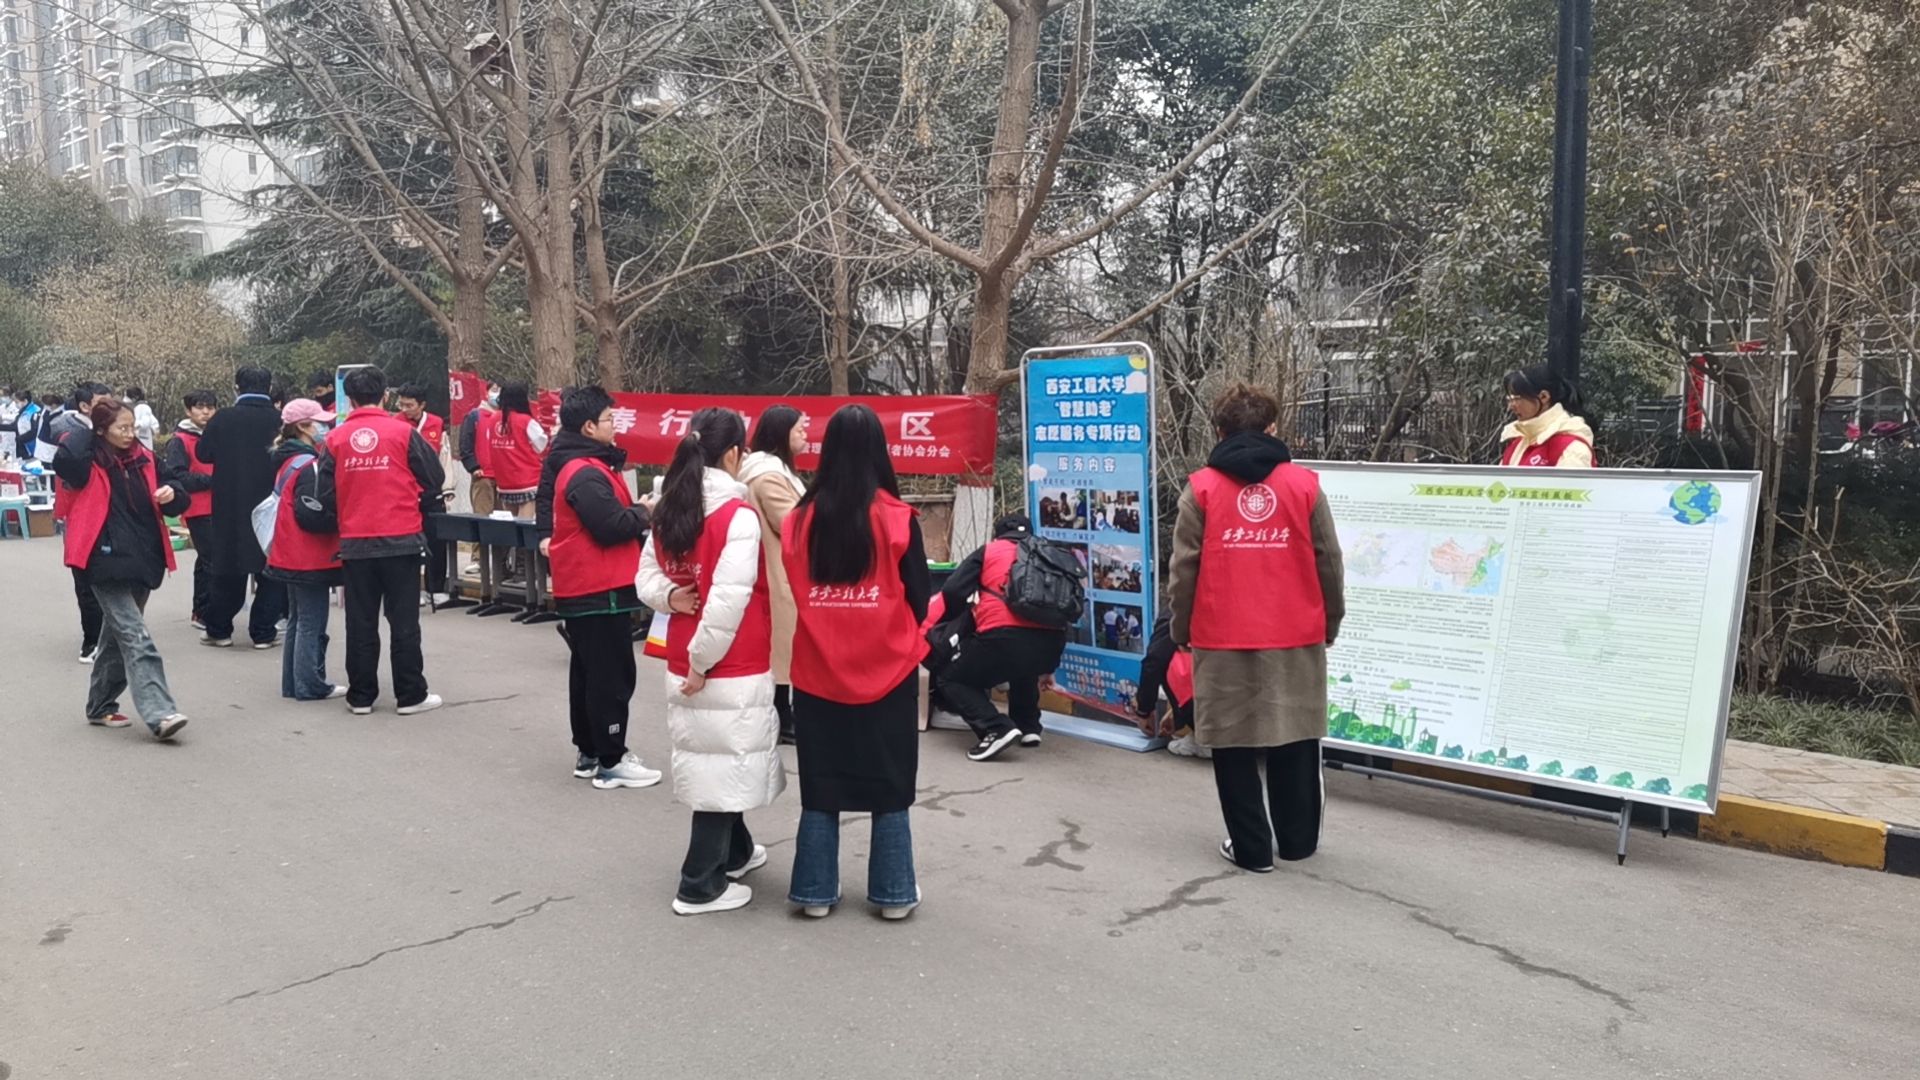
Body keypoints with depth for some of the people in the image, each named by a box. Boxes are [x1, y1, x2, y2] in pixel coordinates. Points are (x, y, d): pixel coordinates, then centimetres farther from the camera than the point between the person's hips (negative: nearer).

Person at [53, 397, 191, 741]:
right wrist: (87, 434, -11)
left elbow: (176, 504, 17)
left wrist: (172, 496, -7)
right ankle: (159, 714, -21)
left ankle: (100, 707, 31)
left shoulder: (143, 460, 10)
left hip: (142, 559, 6)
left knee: (118, 634, 17)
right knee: (135, 638, -15)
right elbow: (65, 459, -30)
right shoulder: (90, 463, -6)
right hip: (107, 561, -6)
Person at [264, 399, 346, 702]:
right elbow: (311, 514, -24)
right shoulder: (309, 466, -17)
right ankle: (311, 685, 4)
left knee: (297, 620, 17)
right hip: (311, 559, -10)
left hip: (292, 557, 10)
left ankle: (293, 683, 23)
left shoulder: (286, 461, 12)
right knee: (312, 623, -2)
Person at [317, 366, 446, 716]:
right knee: (404, 621, 4)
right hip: (401, 540, -2)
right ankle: (410, 695, 9)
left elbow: (325, 494, 2)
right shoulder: (403, 432, -6)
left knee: (361, 622, 10)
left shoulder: (335, 439, 0)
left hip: (355, 543, 2)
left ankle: (360, 696, 17)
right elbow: (434, 479, -1)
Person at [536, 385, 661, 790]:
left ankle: (588, 752, 27)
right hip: (600, 589, -11)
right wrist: (645, 511, -10)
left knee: (587, 671, 17)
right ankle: (611, 761, 2)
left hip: (580, 587, 11)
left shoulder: (569, 464, 12)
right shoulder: (587, 474, -20)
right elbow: (612, 527, -25)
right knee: (612, 674, -4)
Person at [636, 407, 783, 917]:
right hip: (734, 668, -8)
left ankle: (735, 851, 40)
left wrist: (671, 597, -6)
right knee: (724, 765, 3)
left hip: (686, 663, 8)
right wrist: (703, 659, -18)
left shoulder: (668, 510, 7)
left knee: (714, 760, 22)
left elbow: (647, 575, 11)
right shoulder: (738, 515, -19)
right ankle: (701, 885, 11)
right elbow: (729, 599, -25)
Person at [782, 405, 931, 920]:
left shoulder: (800, 518, -4)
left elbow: (791, 592, 6)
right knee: (889, 785, 11)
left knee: (819, 784, 14)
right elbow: (919, 600, -3)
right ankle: (893, 892, 17)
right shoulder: (896, 517, -10)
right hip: (886, 672, -2)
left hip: (817, 672, 2)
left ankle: (815, 890, 20)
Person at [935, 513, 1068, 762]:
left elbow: (953, 592, 6)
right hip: (1050, 643, 5)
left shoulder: (988, 551, 16)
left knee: (952, 680, 16)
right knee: (1023, 669, 40)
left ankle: (998, 729, -5)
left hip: (1004, 637, -5)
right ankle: (1029, 727, 26)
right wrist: (1048, 667, 40)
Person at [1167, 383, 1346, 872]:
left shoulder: (1201, 488, -2)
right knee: (1295, 739, 15)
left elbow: (1183, 569, -2)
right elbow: (1329, 565, 5)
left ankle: (1251, 847, 12)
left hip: (1222, 638, -2)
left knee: (1234, 744, 8)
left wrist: (1182, 630, 11)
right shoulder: (1305, 485, 1)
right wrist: (1330, 625, 18)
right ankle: (1297, 840, 26)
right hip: (1295, 637, 2)